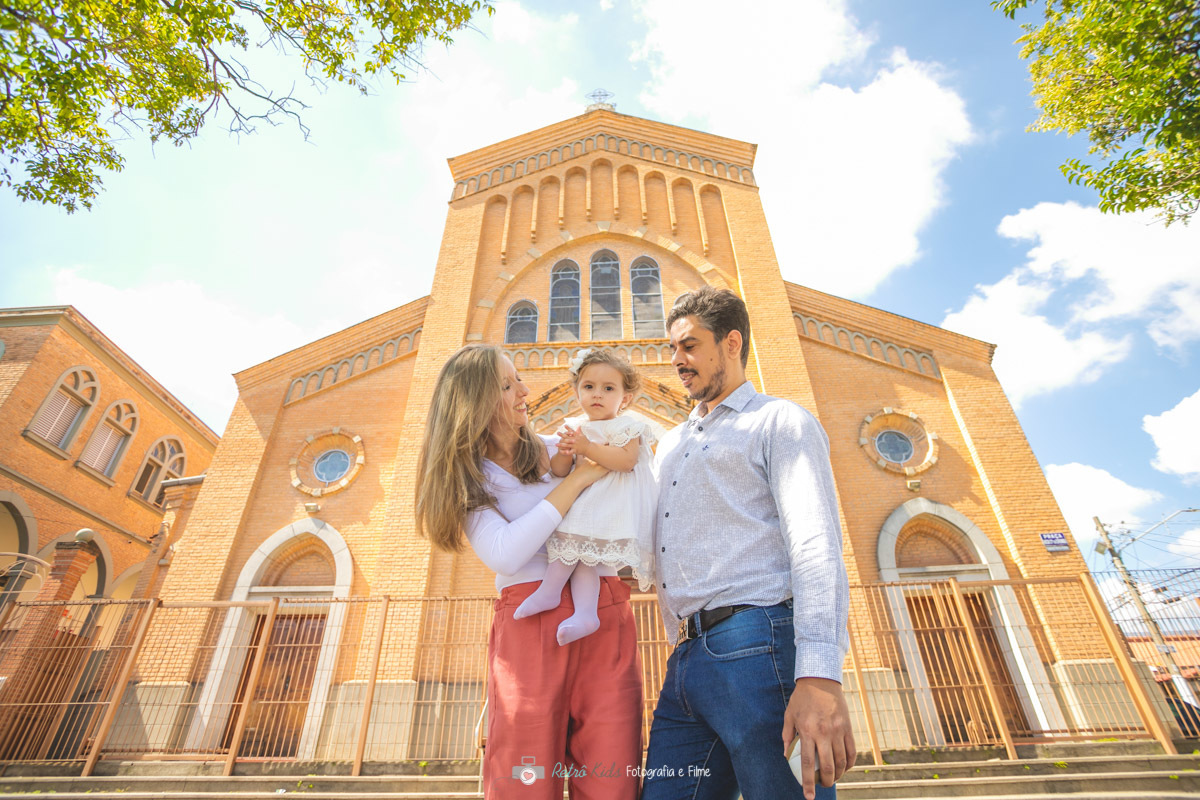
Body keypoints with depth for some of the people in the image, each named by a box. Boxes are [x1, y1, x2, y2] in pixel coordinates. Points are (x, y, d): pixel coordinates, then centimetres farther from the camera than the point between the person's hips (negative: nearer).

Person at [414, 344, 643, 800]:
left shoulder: (558, 449, 15)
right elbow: (504, 555, -11)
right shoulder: (469, 479, 8)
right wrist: (577, 479, -9)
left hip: (607, 620, 2)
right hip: (529, 622, -2)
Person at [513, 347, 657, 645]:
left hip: (617, 501, -5)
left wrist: (587, 447, -21)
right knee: (580, 549, -14)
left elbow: (627, 460, -19)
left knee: (571, 536, -20)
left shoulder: (626, 426, 0)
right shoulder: (573, 427, 13)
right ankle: (584, 613, -16)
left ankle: (548, 592, -6)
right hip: (582, 497, 5)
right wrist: (565, 453, -15)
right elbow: (557, 472, 8)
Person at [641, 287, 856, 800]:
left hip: (758, 648, -6)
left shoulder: (780, 421, 3)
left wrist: (820, 677, -22)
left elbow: (816, 545, -11)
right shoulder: (670, 445, 26)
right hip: (685, 661, 7)